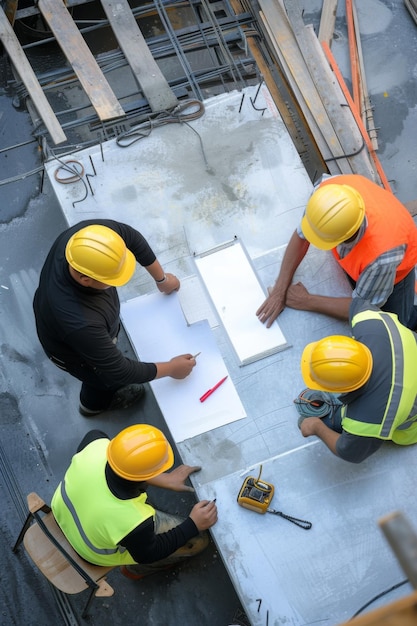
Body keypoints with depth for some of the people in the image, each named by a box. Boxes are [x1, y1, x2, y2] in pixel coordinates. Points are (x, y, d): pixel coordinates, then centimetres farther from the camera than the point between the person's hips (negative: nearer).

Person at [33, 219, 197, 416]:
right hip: (74, 351, -5)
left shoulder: (84, 235, -36)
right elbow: (119, 371, -34)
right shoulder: (80, 323, -49)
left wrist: (161, 278, -7)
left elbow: (131, 236, -16)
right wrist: (171, 368, -21)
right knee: (104, 380, 27)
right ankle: (95, 404, 62)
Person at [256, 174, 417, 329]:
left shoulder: (382, 255, -48)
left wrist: (306, 301, -25)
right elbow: (301, 236, -20)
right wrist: (279, 290, -23)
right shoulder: (327, 190, -38)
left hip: (391, 269, -4)